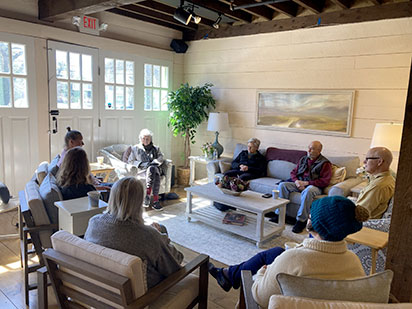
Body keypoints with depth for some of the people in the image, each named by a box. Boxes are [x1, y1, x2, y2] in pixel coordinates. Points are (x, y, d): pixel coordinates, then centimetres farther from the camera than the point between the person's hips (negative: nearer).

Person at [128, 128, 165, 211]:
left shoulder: (156, 148, 24)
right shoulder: (135, 148, 22)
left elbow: (161, 158, 8)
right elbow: (130, 161, 11)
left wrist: (153, 162, -14)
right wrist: (141, 164, -6)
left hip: (155, 168, 1)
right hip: (141, 170, -1)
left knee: (152, 169, -38)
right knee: (152, 171, -37)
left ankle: (148, 194, -46)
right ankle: (155, 200, -45)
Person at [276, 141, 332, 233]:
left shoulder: (325, 163, -2)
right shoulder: (303, 159, 16)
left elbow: (325, 181, -11)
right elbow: (293, 172, 18)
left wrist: (307, 183, -16)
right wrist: (296, 181, -6)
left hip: (314, 186, -6)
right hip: (299, 184, 6)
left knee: (307, 191, -40)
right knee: (282, 185, -18)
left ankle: (301, 220, -32)